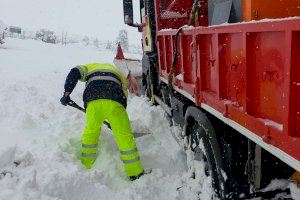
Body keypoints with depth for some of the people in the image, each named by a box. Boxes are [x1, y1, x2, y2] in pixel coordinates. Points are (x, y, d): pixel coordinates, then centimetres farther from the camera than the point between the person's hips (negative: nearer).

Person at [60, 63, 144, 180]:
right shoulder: (119, 73, 39)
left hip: (93, 102, 0)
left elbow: (74, 73, 15)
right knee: (125, 136, 10)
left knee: (90, 132, 23)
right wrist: (116, 122, 38)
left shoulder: (90, 67, 36)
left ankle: (86, 166, 35)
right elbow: (123, 97, 32)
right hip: (114, 103, 0)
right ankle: (135, 173, 15)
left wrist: (66, 93, 13)